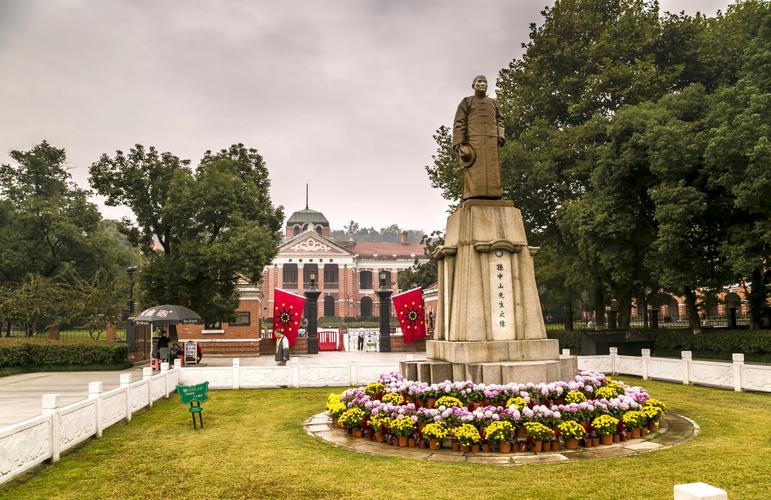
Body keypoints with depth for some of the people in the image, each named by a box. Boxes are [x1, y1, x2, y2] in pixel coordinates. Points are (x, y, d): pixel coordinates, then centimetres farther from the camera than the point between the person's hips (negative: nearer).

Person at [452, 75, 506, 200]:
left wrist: (501, 135, 0)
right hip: (473, 141, -4)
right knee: (474, 174, -15)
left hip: (492, 142, 4)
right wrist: (458, 143, -10)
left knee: (491, 173, -8)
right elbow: (459, 123, 5)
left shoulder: (493, 103, 28)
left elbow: (499, 120, 21)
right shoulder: (467, 101, 16)